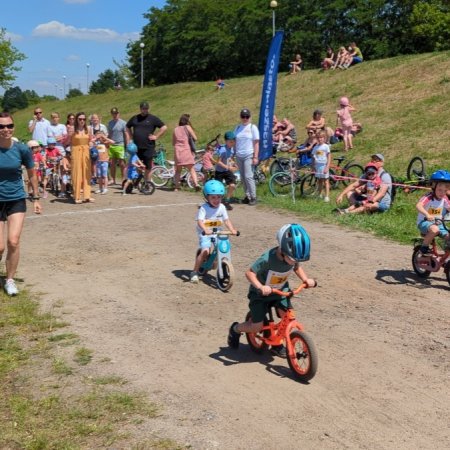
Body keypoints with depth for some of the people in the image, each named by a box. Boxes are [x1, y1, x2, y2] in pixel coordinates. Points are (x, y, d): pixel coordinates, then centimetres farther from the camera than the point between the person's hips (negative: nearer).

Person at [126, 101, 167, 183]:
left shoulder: (153, 118, 1)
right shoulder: (135, 118, 12)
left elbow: (164, 127, -1)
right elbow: (128, 128, 26)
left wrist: (156, 136, -5)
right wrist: (129, 138, 13)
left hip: (148, 148, -3)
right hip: (136, 148, 3)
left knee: (148, 168, 3)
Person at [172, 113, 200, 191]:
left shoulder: (175, 129, 15)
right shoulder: (187, 127, 2)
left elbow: (173, 143, 18)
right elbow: (195, 138, -1)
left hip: (177, 151, 3)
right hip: (186, 150, -3)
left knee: (178, 170, 13)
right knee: (192, 169, -2)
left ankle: (176, 187, 5)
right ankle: (196, 184, -20)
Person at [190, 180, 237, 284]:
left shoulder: (222, 207, 1)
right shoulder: (204, 208, -13)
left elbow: (226, 220, 1)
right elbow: (200, 221, -24)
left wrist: (232, 230, -16)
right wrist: (205, 230, -43)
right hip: (205, 233, -5)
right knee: (205, 251, -22)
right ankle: (194, 272, -9)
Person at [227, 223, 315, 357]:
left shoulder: (294, 257, -18)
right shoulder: (268, 259, -36)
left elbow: (297, 268, 5)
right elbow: (249, 273, -30)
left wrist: (306, 279, -13)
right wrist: (260, 287, -45)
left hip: (280, 290, 5)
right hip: (260, 293, -5)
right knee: (257, 327, -8)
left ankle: (277, 344, 11)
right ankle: (235, 329, 25)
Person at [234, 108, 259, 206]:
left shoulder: (253, 127, 0)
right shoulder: (237, 128, 12)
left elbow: (256, 143, -3)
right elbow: (234, 141, 14)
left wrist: (255, 157, -10)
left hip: (249, 155, -5)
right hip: (239, 156, 5)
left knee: (248, 176, -12)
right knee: (243, 177, 7)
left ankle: (253, 197, -7)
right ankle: (247, 196, 14)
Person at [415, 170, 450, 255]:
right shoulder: (428, 197, -19)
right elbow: (418, 205, -34)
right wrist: (427, 215, -52)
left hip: (438, 223, 6)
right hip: (424, 222, -5)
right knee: (435, 229, -37)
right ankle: (424, 247, -17)